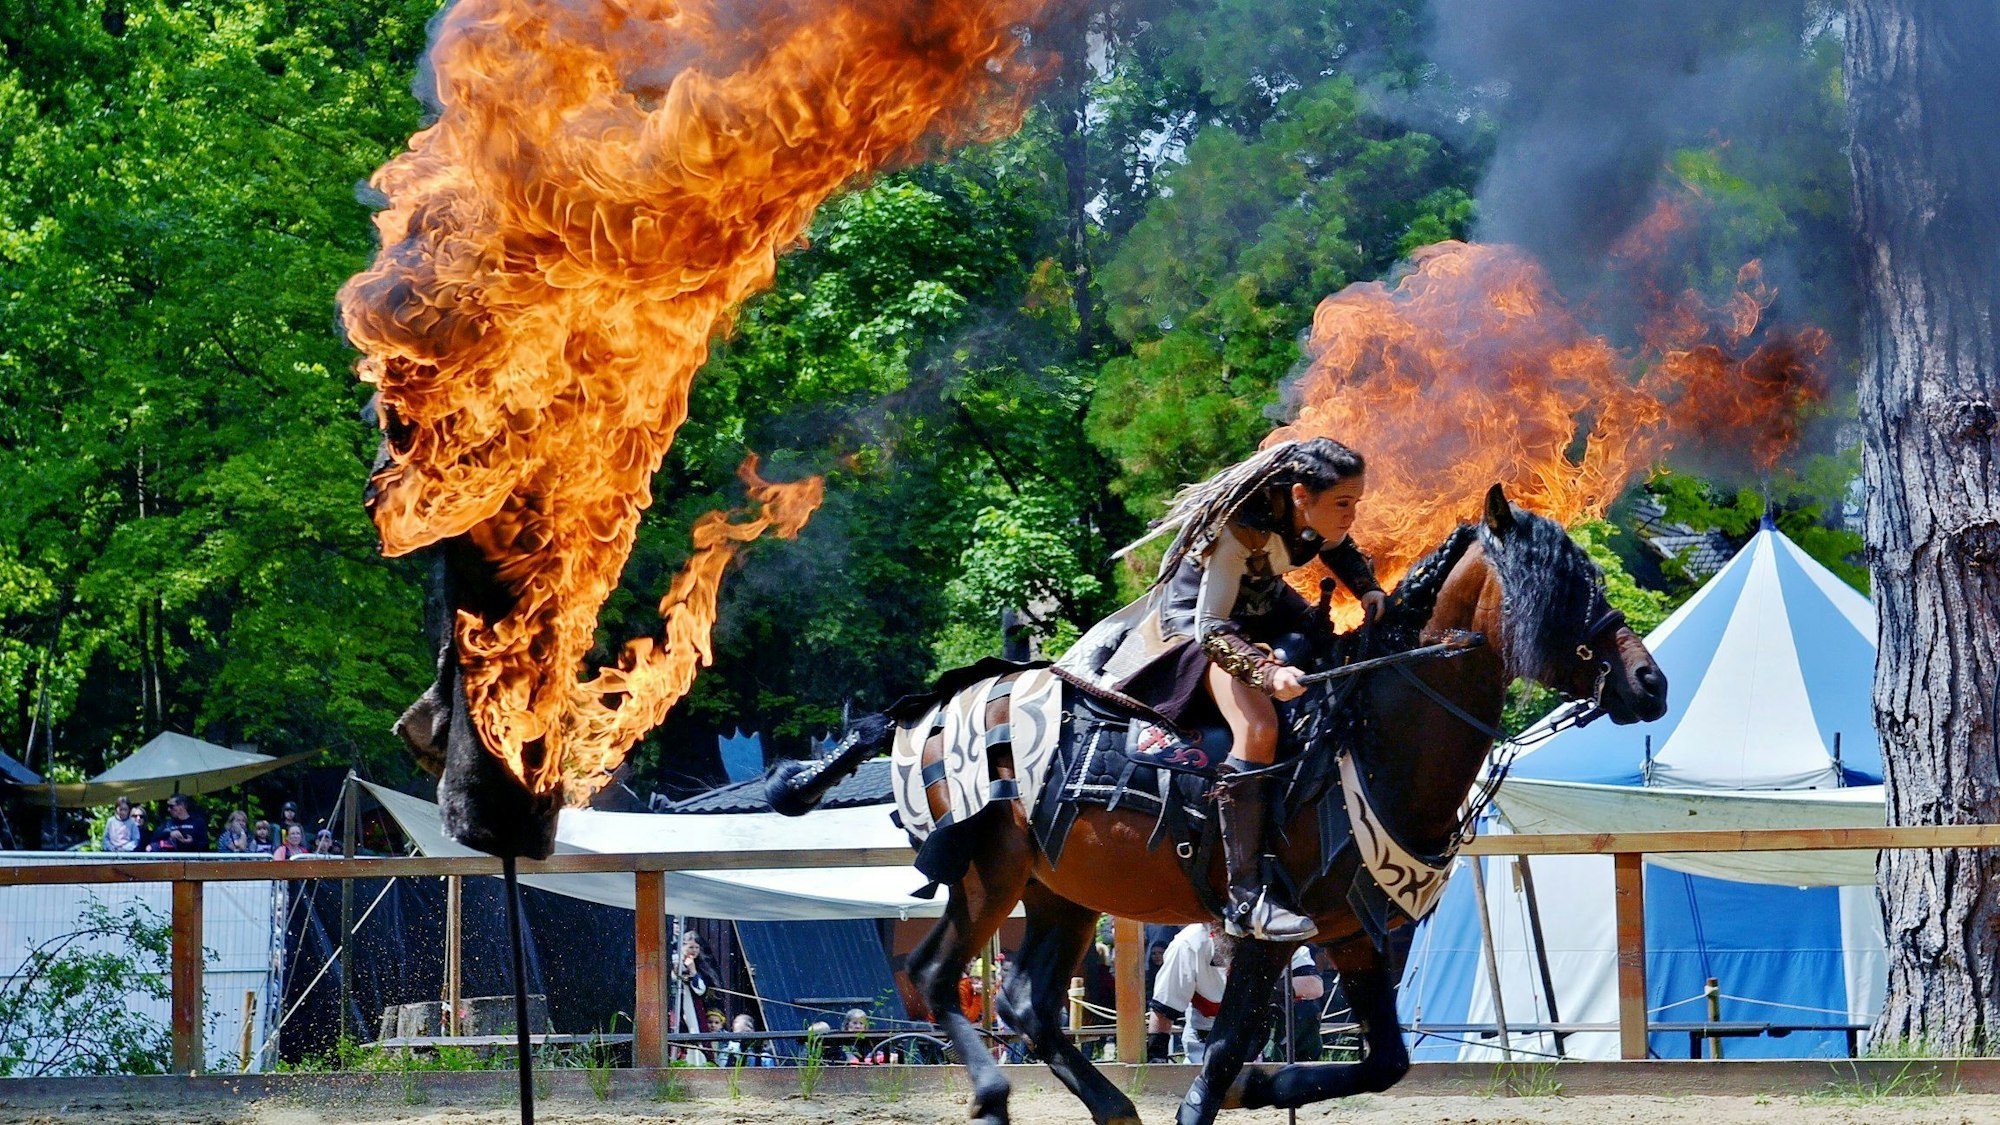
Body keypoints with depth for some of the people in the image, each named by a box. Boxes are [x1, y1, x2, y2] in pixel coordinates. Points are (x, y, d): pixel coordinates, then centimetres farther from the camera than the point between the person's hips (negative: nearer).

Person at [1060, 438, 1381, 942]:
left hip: (1263, 609, 9)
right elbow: (1212, 627, -35)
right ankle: (1245, 898, -35)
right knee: (1258, 727, -31)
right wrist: (1267, 672, -50)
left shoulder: (1319, 518, -11)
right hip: (1194, 620, -9)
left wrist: (1370, 591, -5)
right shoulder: (1240, 531, -34)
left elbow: (1340, 551, 14)